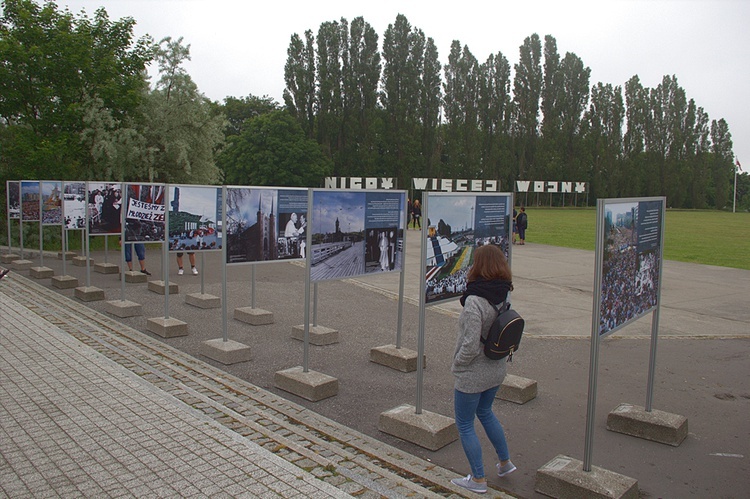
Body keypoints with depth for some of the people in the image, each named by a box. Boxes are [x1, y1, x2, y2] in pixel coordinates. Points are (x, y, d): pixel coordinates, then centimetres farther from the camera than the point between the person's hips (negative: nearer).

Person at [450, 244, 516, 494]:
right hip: (496, 370, 8)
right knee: (485, 412, 31)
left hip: (472, 375, -8)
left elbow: (470, 346, -28)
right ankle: (505, 462, 42)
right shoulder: (503, 296, -5)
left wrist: (457, 363, -11)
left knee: (465, 425, 12)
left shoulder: (475, 302, -28)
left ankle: (478, 480, 24)